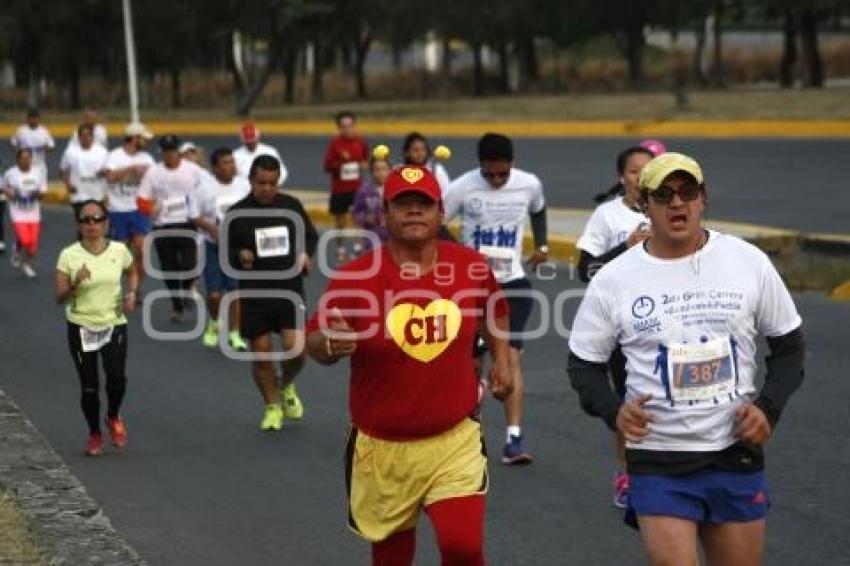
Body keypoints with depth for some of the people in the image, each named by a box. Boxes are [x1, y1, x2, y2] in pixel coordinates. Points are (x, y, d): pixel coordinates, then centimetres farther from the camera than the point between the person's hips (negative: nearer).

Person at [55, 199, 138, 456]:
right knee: (89, 386, 3)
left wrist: (131, 293, 0)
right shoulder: (69, 255, -8)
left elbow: (132, 272, 19)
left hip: (115, 324, 1)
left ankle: (113, 417, 15)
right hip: (81, 326, 0)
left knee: (117, 377, -17)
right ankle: (94, 434, 27)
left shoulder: (119, 250, -3)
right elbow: (59, 298, -7)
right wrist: (76, 283, -26)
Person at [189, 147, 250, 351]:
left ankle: (234, 334, 11)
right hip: (213, 246, -2)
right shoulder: (205, 187, -9)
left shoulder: (244, 185, -1)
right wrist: (212, 229, -19)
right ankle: (214, 323, 27)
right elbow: (194, 216, -4)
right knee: (214, 294, -3)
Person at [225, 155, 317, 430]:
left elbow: (311, 235, 15)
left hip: (290, 291, 0)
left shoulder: (292, 206, 1)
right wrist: (239, 256, -18)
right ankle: (272, 407, 26)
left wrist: (305, 253, -6)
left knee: (295, 348, -10)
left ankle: (287, 387, 24)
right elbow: (224, 252, 4)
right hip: (254, 294, 0)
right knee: (261, 353, 5)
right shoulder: (236, 214, -3)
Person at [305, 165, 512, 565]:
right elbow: (314, 342, -10)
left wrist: (501, 358, 13)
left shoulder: (471, 267, -4)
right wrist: (330, 345, -30)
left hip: (454, 439, 1)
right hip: (382, 446, 0)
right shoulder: (354, 277, -13)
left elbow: (494, 311, 18)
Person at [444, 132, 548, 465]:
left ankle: (514, 438, -17)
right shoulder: (462, 188, -12)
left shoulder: (529, 185, -4)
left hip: (512, 283, 0)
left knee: (510, 356, -13)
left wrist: (542, 245, 13)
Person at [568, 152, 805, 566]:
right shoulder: (612, 280, -3)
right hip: (658, 463, -2)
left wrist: (768, 406, -6)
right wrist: (613, 411, -13)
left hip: (737, 456, 2)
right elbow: (584, 364, 6)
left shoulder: (749, 261, 0)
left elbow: (789, 345, 9)